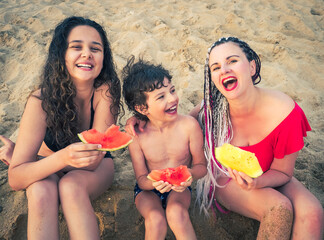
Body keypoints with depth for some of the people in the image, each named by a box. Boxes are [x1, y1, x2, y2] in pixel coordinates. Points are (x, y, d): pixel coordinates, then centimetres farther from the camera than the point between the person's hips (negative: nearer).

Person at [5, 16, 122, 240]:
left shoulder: (106, 90, -27)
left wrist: (15, 158, -22)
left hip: (97, 168, 0)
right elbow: (15, 179, -26)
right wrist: (63, 157, -48)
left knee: (71, 187, -32)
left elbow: (93, 160, -28)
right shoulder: (42, 100, -26)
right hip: (49, 170, 1)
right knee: (41, 191, -32)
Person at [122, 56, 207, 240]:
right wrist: (154, 182, -32)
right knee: (156, 220, -28)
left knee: (176, 213, -31)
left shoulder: (189, 125, -17)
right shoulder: (137, 136, -17)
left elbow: (201, 166, -6)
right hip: (149, 190, 0)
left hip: (179, 189, 0)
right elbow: (141, 179, -9)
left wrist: (191, 174, -29)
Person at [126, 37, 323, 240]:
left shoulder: (285, 112, -26)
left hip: (267, 178, 2)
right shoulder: (212, 108, -23)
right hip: (226, 179, -1)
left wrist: (257, 182, -35)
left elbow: (283, 172, -12)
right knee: (279, 208, -28)